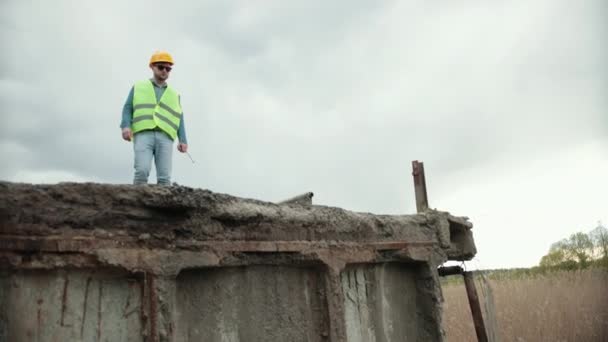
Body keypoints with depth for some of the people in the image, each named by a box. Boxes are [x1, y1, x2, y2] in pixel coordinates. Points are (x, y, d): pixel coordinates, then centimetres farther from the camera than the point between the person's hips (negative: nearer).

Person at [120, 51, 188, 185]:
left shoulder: (174, 94, 27)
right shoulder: (139, 87, 22)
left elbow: (179, 119, 16)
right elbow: (128, 108, 12)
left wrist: (182, 140, 1)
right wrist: (126, 126, -9)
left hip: (165, 137, 2)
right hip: (143, 134, -2)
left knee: (164, 177, -12)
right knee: (142, 171, -22)